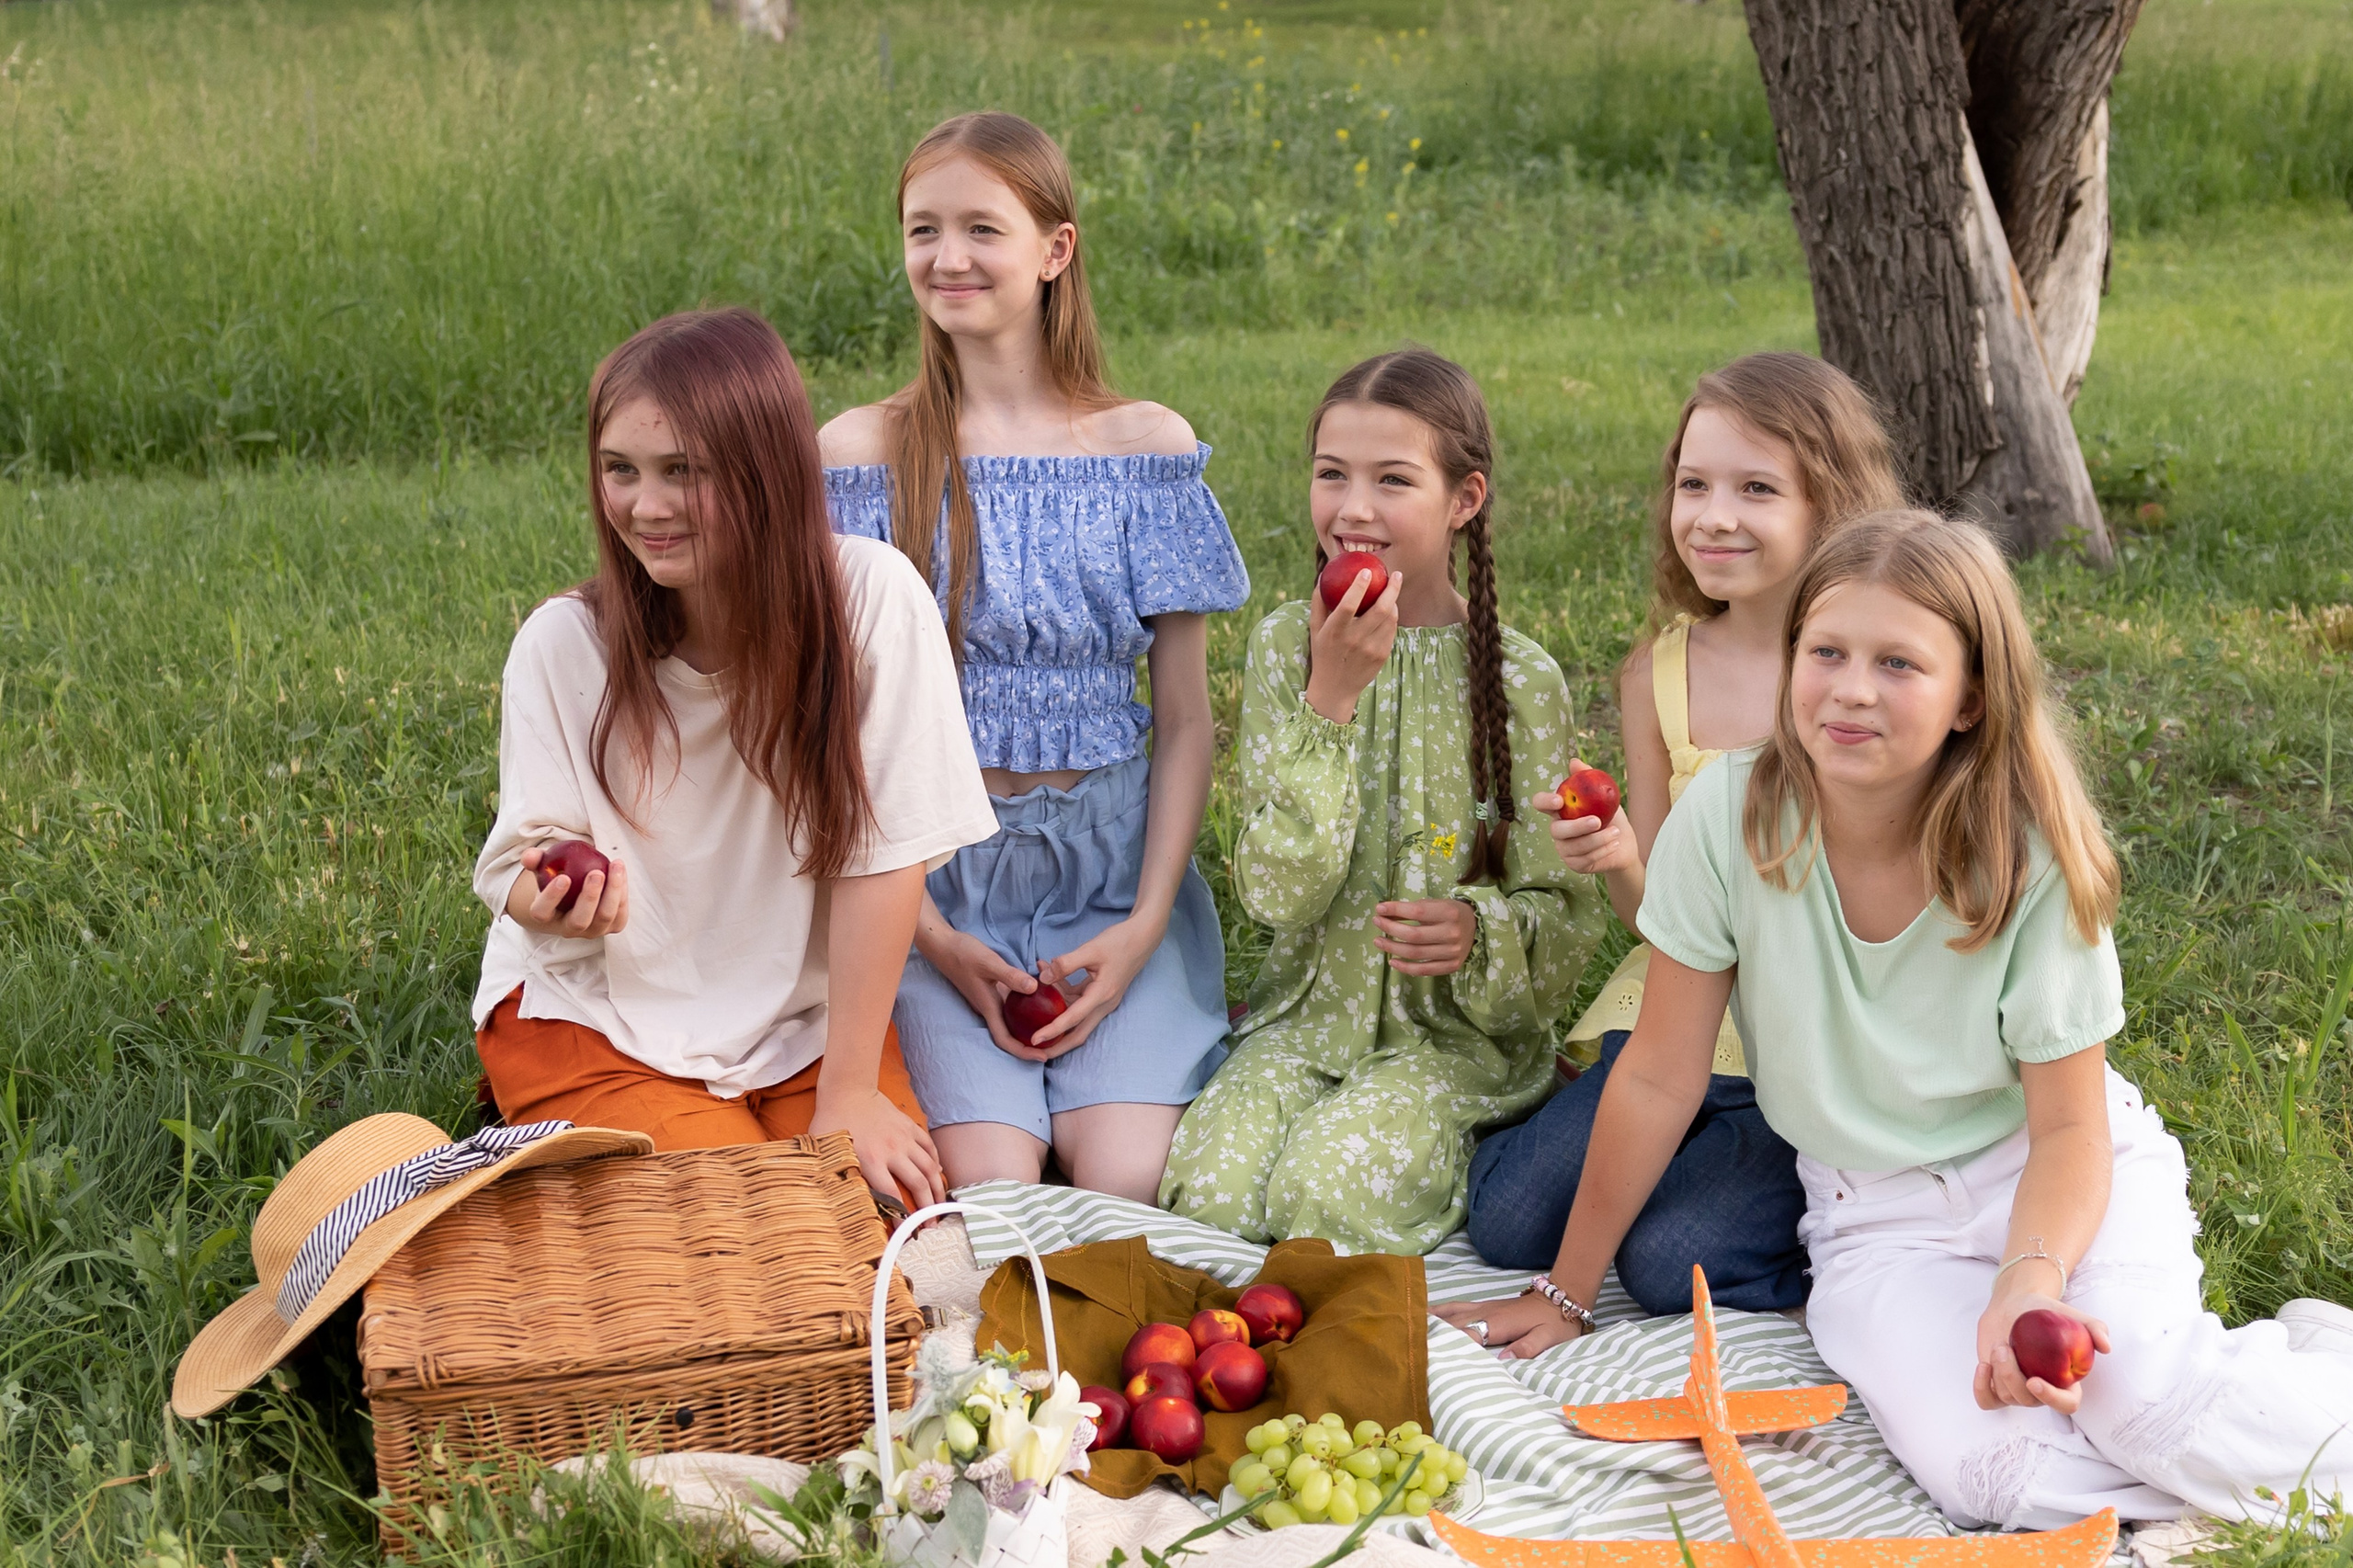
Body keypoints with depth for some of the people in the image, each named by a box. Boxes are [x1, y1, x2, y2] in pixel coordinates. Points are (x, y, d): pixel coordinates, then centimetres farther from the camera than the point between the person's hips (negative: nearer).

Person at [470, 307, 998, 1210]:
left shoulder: (874, 601, -17)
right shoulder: (563, 643, -14)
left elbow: (883, 855, -15)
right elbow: (529, 865, -10)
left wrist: (850, 1093, -14)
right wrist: (549, 899, -35)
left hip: (807, 1016, 1)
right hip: (594, 1017, -1)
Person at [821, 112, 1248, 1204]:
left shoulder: (1146, 445, 3)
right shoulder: (862, 452, 1)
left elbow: (1187, 723, 4)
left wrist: (1142, 928, -8)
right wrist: (933, 936, -9)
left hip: (1113, 868, 1)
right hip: (930, 876, 0)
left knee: (1131, 1184, -20)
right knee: (986, 1187, -21)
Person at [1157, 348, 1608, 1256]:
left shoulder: (1519, 680, -5)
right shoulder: (1286, 645, -1)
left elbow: (1566, 919, -1)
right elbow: (1277, 893, -10)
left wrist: (1482, 932, -24)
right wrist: (1329, 697, -19)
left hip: (1461, 1035, -2)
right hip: (1310, 1017, 2)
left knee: (1327, 1187, -27)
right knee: (1209, 1188, -23)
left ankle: (1453, 1155, 2)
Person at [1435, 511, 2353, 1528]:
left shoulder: (2034, 860, -16)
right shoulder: (1729, 817, -16)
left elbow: (2070, 1127, -9)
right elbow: (1660, 1077, -5)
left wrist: (2031, 1282, -30)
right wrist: (1565, 1291, 1)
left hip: (2050, 1181, -1)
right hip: (1876, 1217, 1)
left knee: (2162, 1420, -29)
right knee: (1990, 1476, -27)